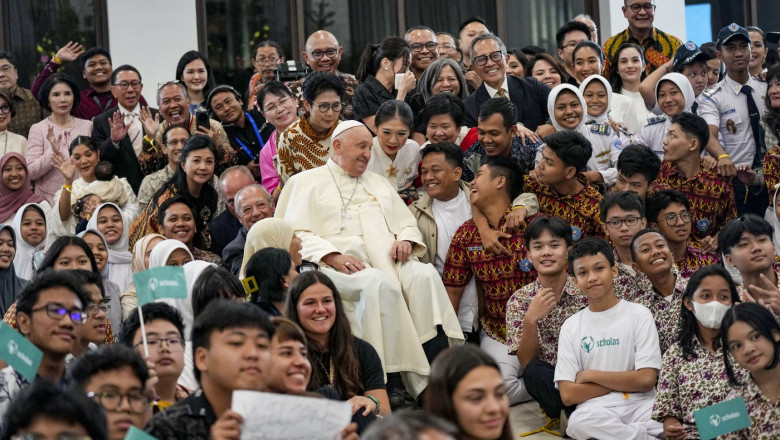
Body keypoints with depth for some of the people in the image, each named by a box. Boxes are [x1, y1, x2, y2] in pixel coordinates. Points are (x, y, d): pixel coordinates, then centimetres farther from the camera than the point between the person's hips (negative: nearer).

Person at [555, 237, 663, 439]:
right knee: (580, 422, -37)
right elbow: (568, 395, 0)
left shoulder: (638, 314, 5)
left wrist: (590, 375, -2)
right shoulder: (571, 326, 9)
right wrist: (625, 381, -4)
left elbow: (647, 379, -5)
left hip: (640, 404, -2)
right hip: (596, 409, 3)